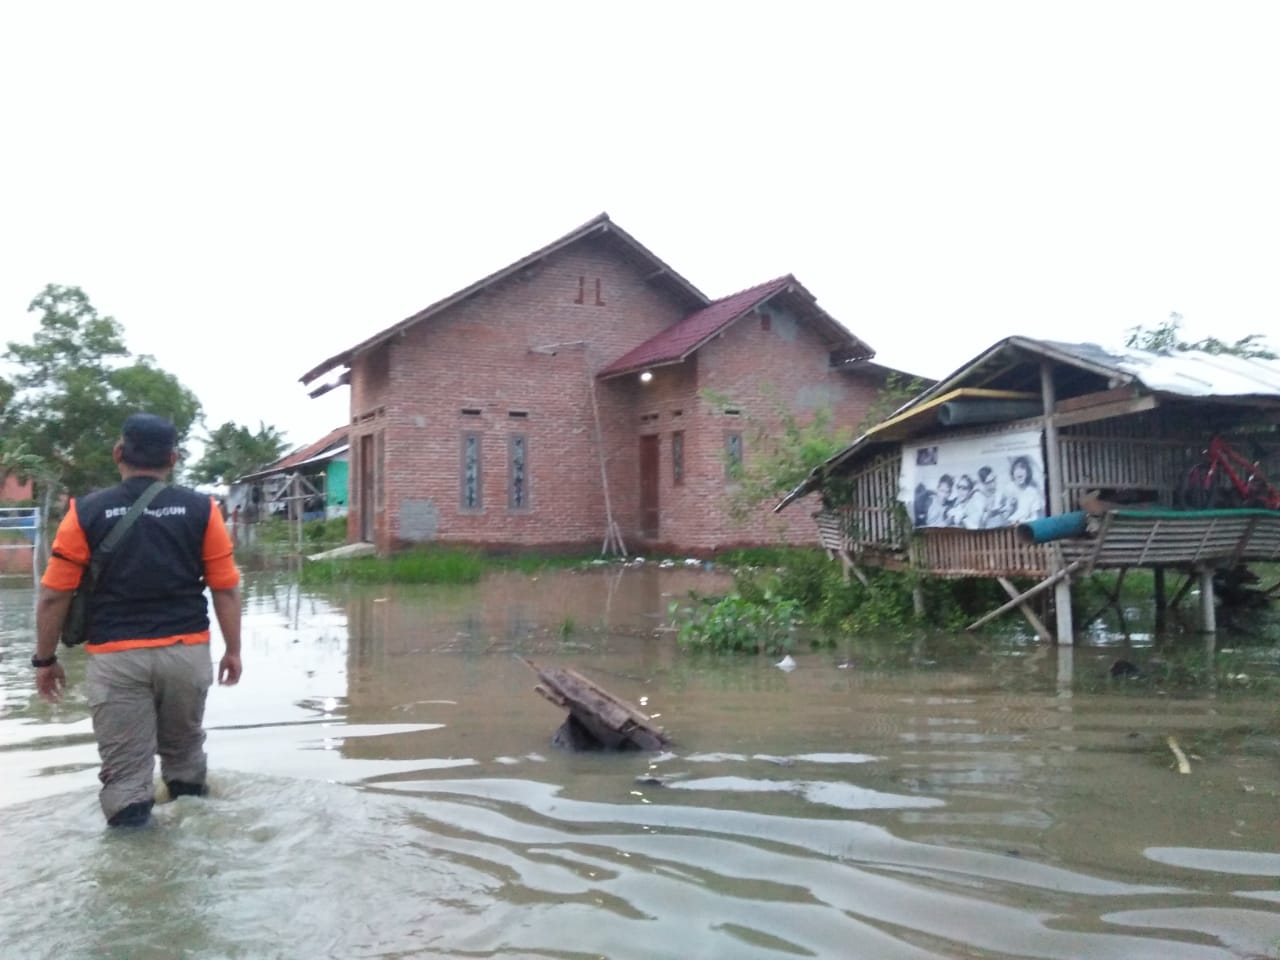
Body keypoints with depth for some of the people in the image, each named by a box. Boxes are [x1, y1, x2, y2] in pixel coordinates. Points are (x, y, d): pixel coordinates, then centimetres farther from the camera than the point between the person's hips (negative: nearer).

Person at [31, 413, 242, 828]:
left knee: (125, 770, 4)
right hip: (186, 652, 2)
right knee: (183, 750, 23)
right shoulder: (201, 510, -1)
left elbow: (54, 595, -2)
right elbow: (226, 590, 0)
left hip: (116, 657, -2)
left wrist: (45, 659, 9)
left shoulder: (86, 512, -2)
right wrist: (233, 650, 9)